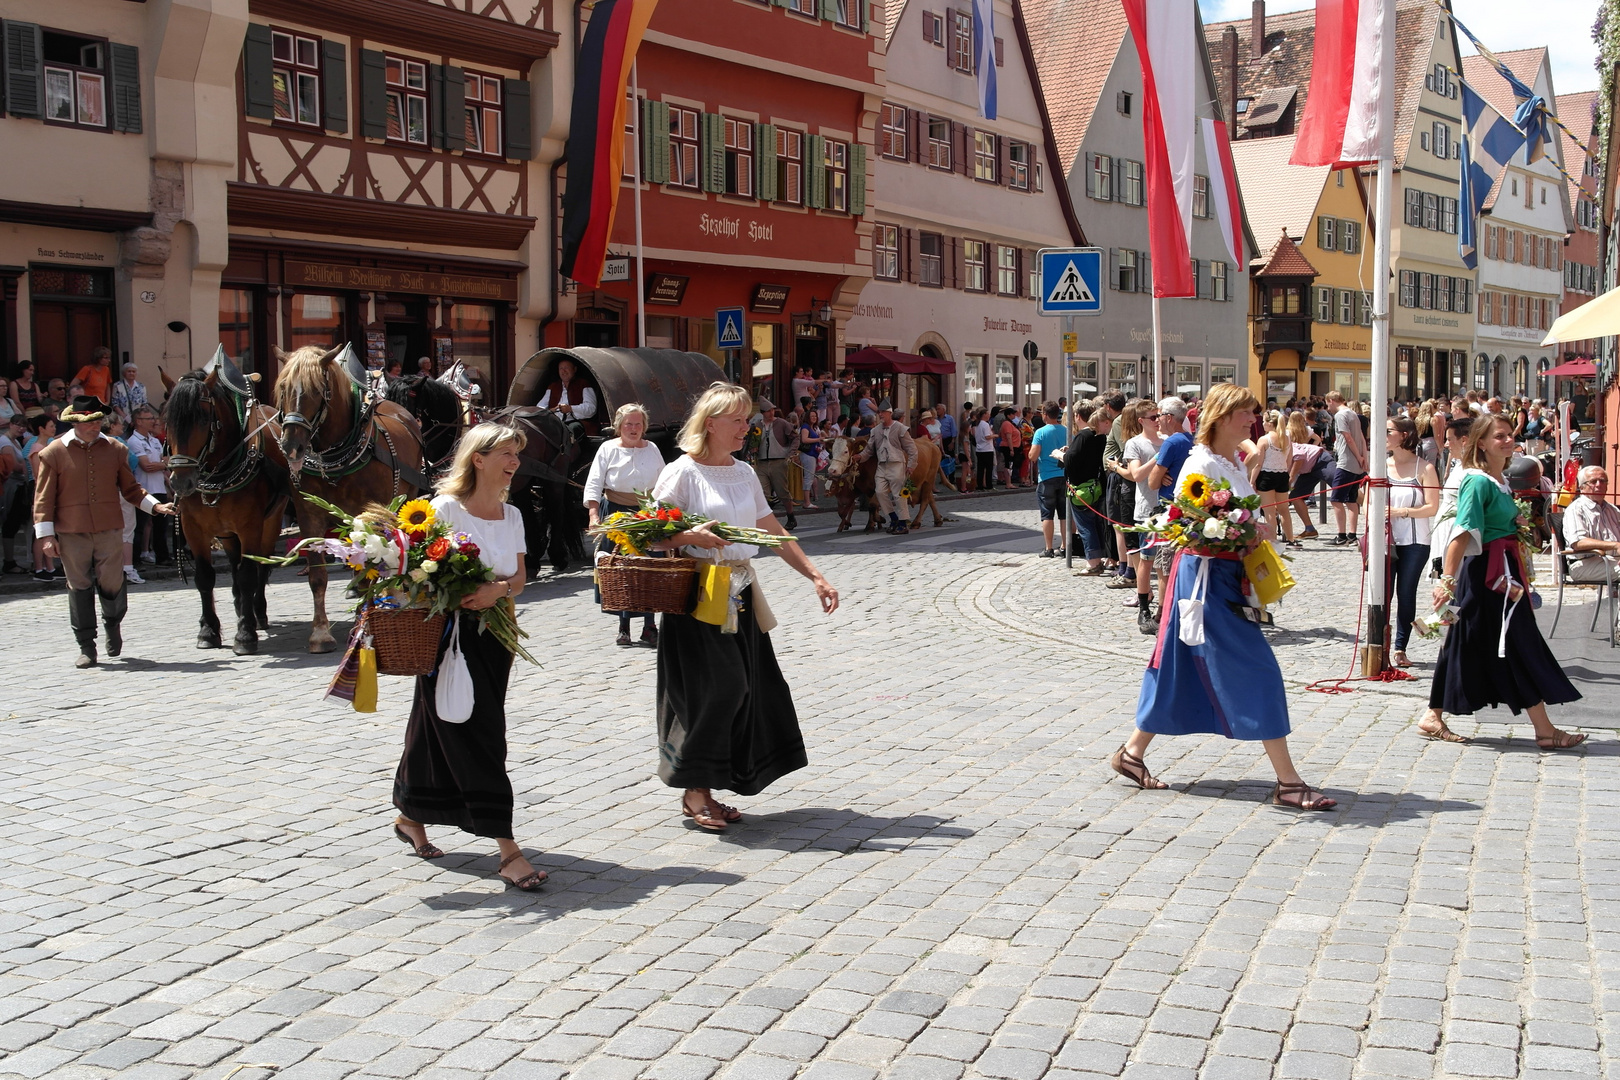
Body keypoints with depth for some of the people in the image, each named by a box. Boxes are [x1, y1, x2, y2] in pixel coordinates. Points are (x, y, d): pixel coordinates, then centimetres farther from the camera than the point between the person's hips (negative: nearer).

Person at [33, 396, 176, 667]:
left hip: (109, 530, 1)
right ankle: (86, 647, 12)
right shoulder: (53, 453, -1)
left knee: (111, 583, 3)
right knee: (79, 587, 3)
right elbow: (44, 497, -1)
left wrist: (155, 505, -2)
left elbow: (130, 488, 12)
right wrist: (46, 535, -6)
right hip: (72, 533, -1)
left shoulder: (115, 450, 6)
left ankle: (113, 623, 35)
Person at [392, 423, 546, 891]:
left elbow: (519, 577, 7)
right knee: (477, 737, -8)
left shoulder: (511, 515, 10)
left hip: (494, 634, 7)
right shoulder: (445, 508, -8)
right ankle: (508, 851, -10)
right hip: (451, 632, -7)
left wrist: (498, 590, -14)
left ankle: (411, 818, 37)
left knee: (440, 731, 17)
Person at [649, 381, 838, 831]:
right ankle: (694, 791, 3)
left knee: (740, 689, 4)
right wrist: (690, 537, -25)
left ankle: (703, 793, 13)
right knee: (715, 688, -11)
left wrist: (816, 577, 11)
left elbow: (774, 532, 16)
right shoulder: (682, 472, -6)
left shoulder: (743, 473, 14)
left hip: (740, 597, 7)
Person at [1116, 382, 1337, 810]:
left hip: (1229, 577, 10)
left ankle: (1133, 752, 26)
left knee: (1183, 671, 15)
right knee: (1254, 670, -9)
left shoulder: (1236, 462, 13)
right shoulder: (1200, 464, -15)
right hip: (1205, 575, -10)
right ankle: (1288, 782, -5)